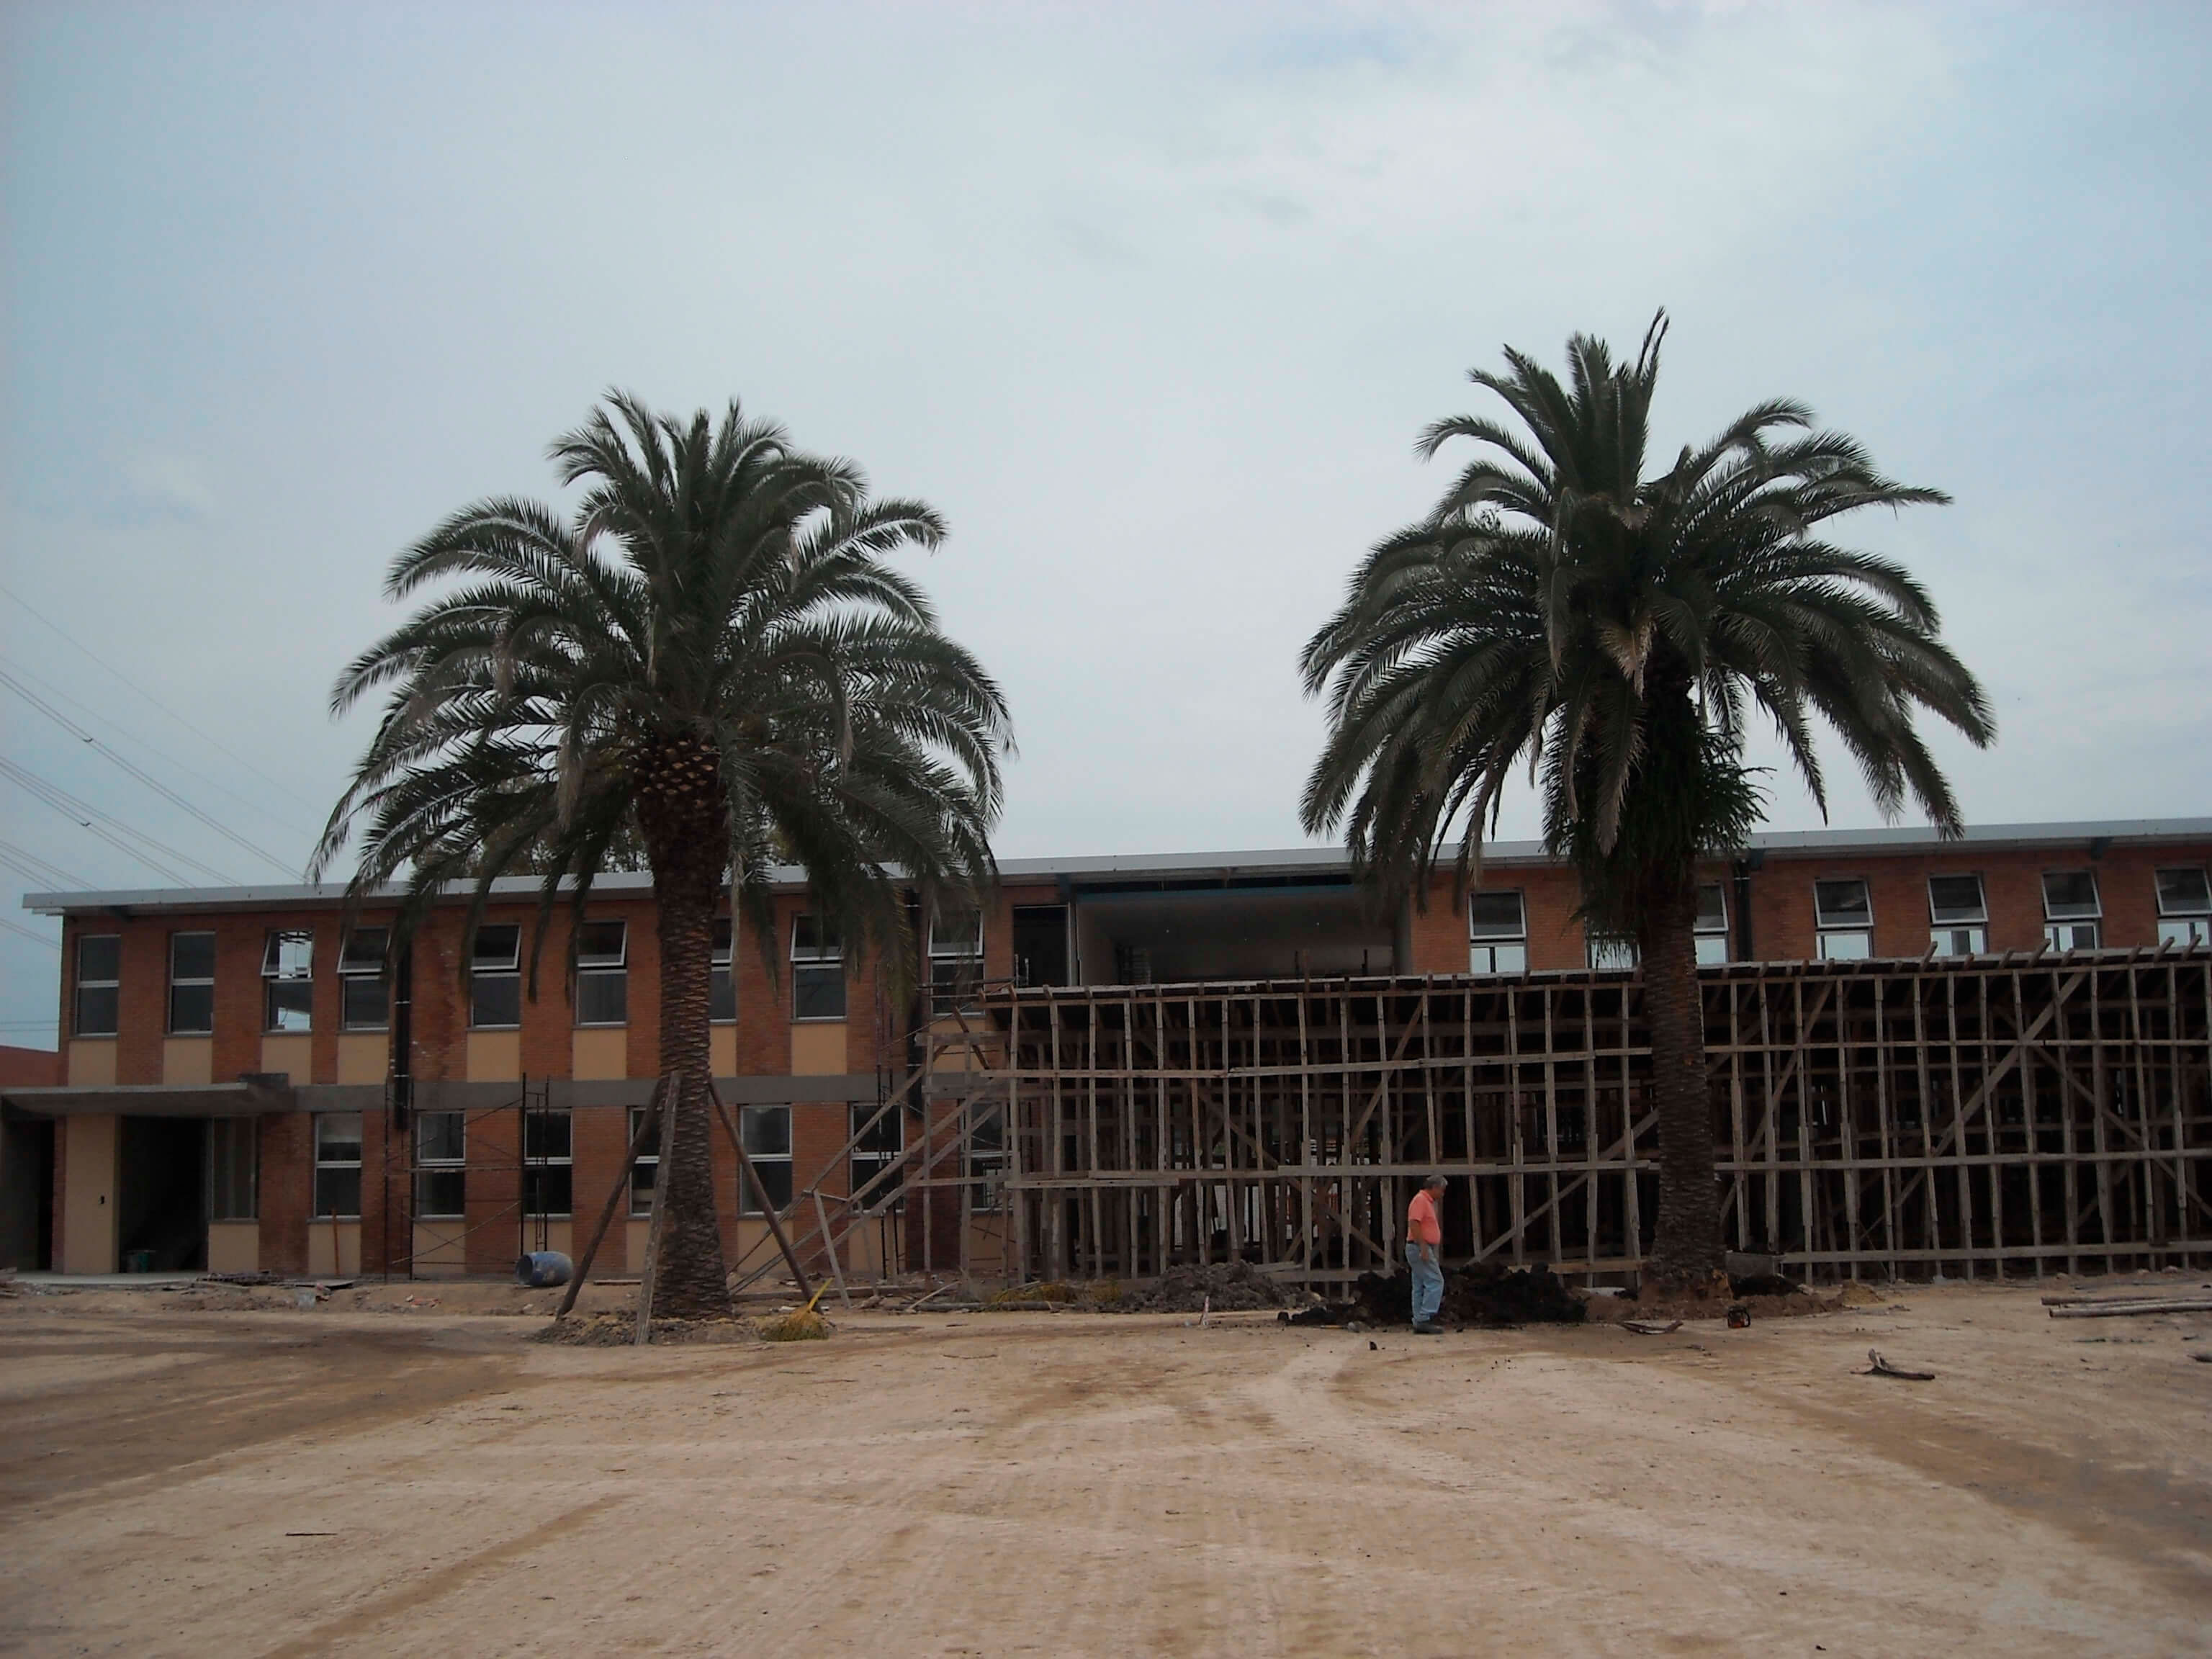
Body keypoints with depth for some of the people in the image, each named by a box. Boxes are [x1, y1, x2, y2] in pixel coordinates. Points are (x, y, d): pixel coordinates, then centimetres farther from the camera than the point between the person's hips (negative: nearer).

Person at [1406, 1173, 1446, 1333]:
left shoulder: (1427, 1201, 20)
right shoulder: (1420, 1200, -11)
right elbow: (1414, 1224, -21)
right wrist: (1423, 1248, -25)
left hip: (1422, 1249, 11)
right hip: (1421, 1248, -11)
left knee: (1420, 1287, 9)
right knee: (1435, 1282, -13)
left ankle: (1419, 1323, 9)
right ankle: (1425, 1319, -15)